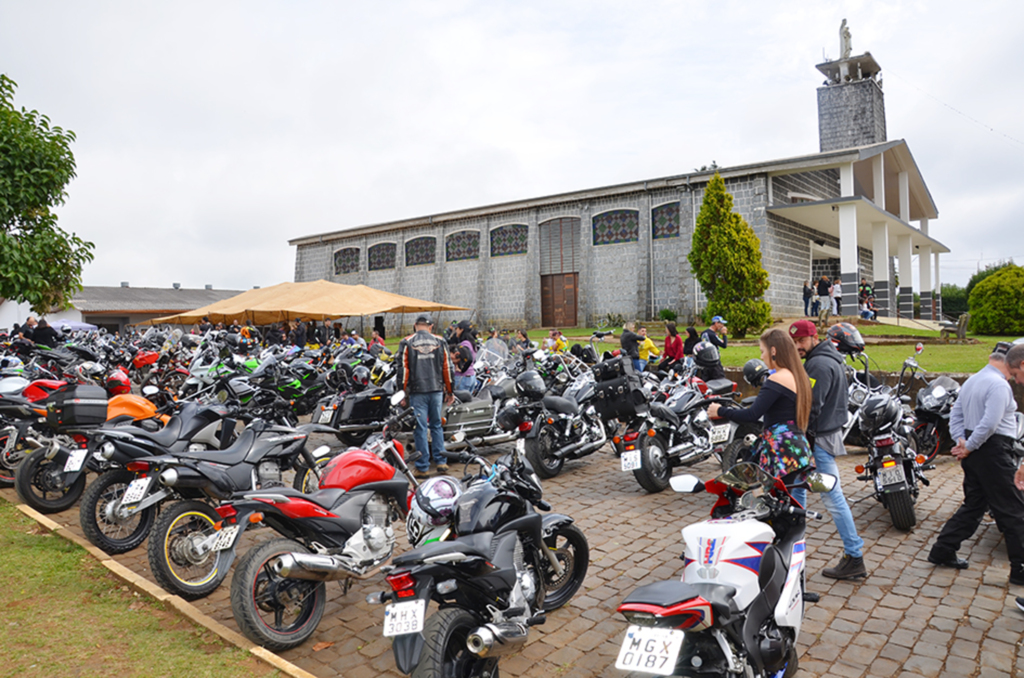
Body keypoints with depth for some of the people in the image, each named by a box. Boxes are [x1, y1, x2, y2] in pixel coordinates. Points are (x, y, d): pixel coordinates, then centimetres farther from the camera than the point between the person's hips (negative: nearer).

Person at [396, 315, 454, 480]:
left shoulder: (406, 343, 0)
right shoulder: (440, 341, 6)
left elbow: (402, 369, -3)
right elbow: (447, 368, 7)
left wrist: (402, 392, 3)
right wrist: (449, 391, 14)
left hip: (417, 392, -2)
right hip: (436, 390, 2)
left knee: (420, 428, 2)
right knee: (436, 425, 14)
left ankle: (423, 467, 6)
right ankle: (441, 461, 13)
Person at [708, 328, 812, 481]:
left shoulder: (777, 380, -15)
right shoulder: (800, 377, 14)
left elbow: (752, 415, -20)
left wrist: (721, 411, -9)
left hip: (781, 451, -10)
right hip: (799, 447, 10)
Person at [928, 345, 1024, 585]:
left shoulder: (972, 380, 14)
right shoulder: (999, 385, -16)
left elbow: (956, 414, 14)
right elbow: (990, 424, -24)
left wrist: (961, 442, 4)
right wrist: (969, 447, -15)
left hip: (975, 452, 9)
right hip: (993, 451, -9)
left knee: (973, 505, 16)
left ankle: (942, 551, 18)